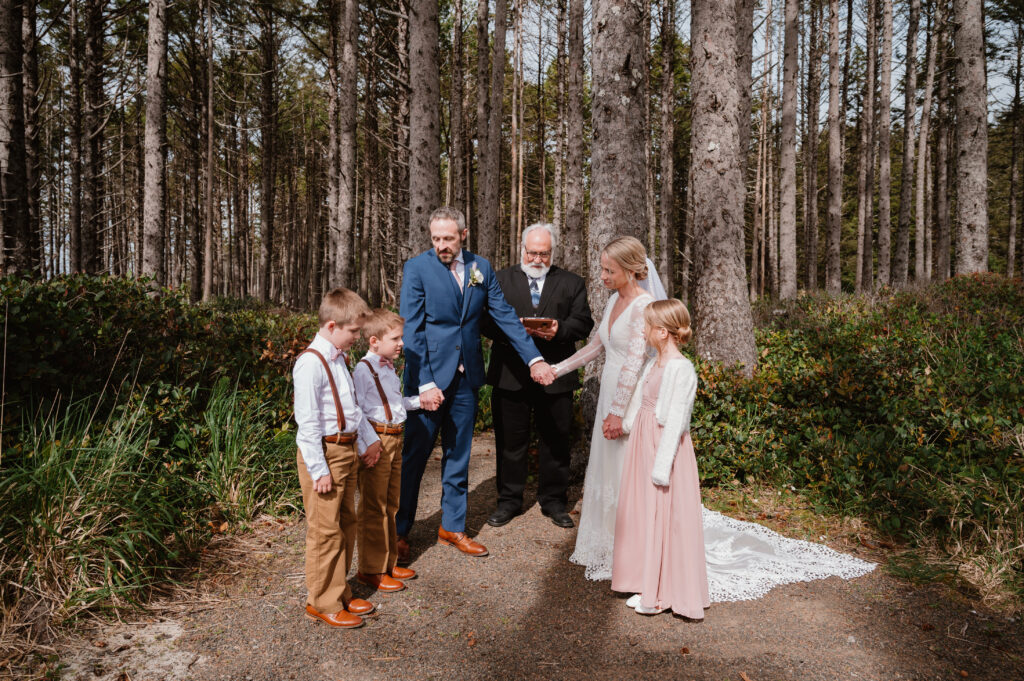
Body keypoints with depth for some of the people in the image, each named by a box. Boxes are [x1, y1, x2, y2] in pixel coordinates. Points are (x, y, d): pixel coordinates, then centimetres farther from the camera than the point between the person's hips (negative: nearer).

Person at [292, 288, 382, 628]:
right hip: (323, 453, -10)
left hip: (347, 450, 10)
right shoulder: (311, 363, -18)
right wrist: (319, 469, -20)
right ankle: (322, 602, 15)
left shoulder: (339, 359, 11)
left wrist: (368, 439, 19)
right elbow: (307, 421, -20)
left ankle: (340, 594, 30)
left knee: (346, 523, 17)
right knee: (326, 530, 0)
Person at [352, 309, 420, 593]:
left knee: (390, 505, 18)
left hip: (395, 439, 9)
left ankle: (388, 562, 31)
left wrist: (419, 401, 9)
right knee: (373, 508, 1)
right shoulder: (363, 370, -14)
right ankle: (371, 569, 14)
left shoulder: (390, 368, 13)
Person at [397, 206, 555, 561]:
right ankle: (398, 531, 19)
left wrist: (534, 358, -2)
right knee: (413, 456, 4)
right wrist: (425, 384, -18)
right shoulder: (417, 268, -8)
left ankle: (452, 527, 28)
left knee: (458, 456, 14)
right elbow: (412, 330, -12)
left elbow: (505, 315, 6)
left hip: (466, 378, 4)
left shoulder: (481, 267, 4)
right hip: (428, 377, -4)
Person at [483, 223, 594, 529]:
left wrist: (560, 330, -16)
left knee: (555, 441, 8)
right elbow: (486, 321, 1)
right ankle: (509, 501, 21)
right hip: (510, 375, 0)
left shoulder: (572, 283, 11)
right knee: (510, 440, 7)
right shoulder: (501, 279, 10)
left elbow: (583, 322, 3)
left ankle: (553, 500, 23)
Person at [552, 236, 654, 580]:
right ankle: (603, 546, 29)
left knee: (623, 475, 0)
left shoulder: (642, 304, -17)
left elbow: (634, 363, -21)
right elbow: (595, 346, 19)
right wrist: (556, 370, 17)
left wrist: (617, 412, -23)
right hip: (609, 391, 9)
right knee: (604, 470, 15)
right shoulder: (615, 300, 10)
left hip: (629, 396, -9)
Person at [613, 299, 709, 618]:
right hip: (643, 442, 9)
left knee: (664, 516, 0)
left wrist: (662, 466, -20)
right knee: (641, 513, 14)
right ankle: (648, 585, 28)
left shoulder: (681, 370, -17)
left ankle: (663, 593, 14)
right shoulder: (652, 364, 9)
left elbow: (675, 421, -19)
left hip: (665, 445, -9)